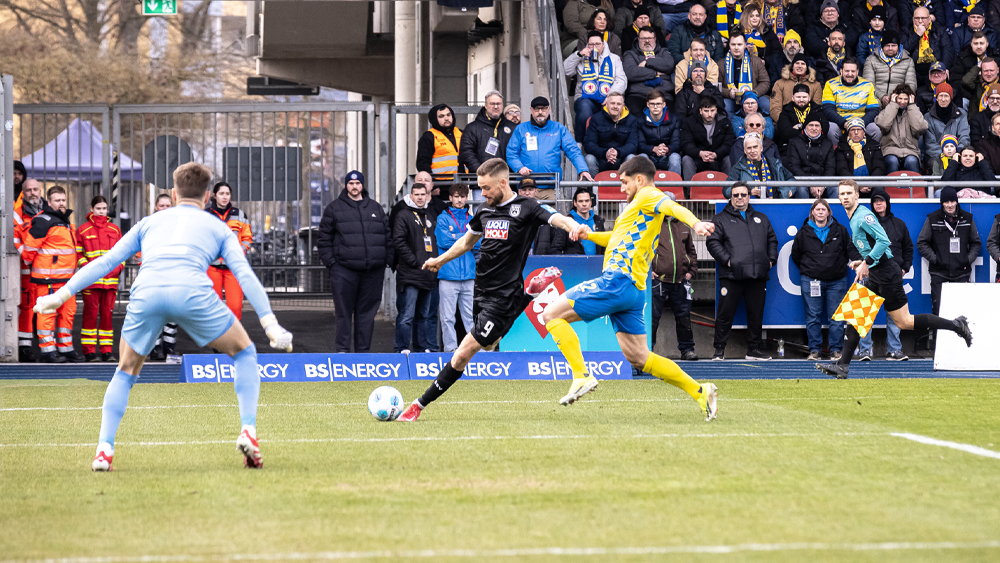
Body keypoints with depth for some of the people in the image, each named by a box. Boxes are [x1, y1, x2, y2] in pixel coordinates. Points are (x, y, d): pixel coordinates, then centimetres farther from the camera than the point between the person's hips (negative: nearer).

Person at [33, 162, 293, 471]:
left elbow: (106, 261, 29)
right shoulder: (217, 227, 28)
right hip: (193, 292, -2)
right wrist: (270, 323, 12)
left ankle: (104, 448, 9)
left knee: (126, 372, 24)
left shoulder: (150, 222, 33)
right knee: (244, 352, 21)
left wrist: (61, 294, 31)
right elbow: (245, 274, 16)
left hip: (146, 292, 2)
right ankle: (248, 431, 5)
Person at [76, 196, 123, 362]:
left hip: (111, 279, 3)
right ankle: (89, 351, 1)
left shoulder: (115, 230, 14)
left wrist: (118, 267, -1)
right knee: (91, 314, -3)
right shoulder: (83, 230, 4)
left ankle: (107, 351, 8)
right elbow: (78, 254, 3)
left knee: (108, 314, 4)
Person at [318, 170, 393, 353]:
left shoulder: (375, 208, 17)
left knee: (367, 311, 5)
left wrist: (389, 261, 10)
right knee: (344, 311, -4)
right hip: (344, 269, -3)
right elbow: (324, 238, 5)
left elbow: (388, 236, 19)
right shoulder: (334, 208, 7)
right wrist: (330, 262, -5)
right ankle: (342, 349, 0)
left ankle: (363, 350, 10)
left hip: (373, 270, 3)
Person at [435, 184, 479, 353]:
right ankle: (450, 348, 0)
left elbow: (479, 244, 5)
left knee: (471, 316, 3)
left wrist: (456, 238, -3)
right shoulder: (443, 219, 7)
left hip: (469, 275, 3)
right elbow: (443, 241, -8)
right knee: (447, 317, -4)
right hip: (448, 275, -3)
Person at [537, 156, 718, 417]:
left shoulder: (648, 196, -3)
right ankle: (700, 391, 9)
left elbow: (674, 208, -24)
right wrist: (589, 235, 26)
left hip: (618, 281, -10)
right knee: (639, 358, 11)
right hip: (634, 290, 10)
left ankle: (582, 376, -15)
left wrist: (696, 223, -45)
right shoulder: (641, 206, 26)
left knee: (553, 314, -6)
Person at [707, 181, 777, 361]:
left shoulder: (761, 219, 21)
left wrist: (771, 259, 10)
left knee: (756, 314, 6)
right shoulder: (721, 219, 8)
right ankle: (719, 349, 3)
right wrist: (726, 259, -11)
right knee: (725, 313, -4)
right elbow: (713, 242, -1)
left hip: (757, 276, 3)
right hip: (731, 275, -3)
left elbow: (772, 240, 25)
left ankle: (753, 349, 14)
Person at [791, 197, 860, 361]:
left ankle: (836, 350, 7)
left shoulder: (840, 231, 5)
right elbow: (796, 254, 13)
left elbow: (851, 249, 8)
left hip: (837, 280, 0)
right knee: (813, 317, 1)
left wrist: (858, 262, -9)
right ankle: (814, 349, 8)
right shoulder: (804, 232, 4)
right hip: (810, 280, 0)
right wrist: (807, 268, 10)